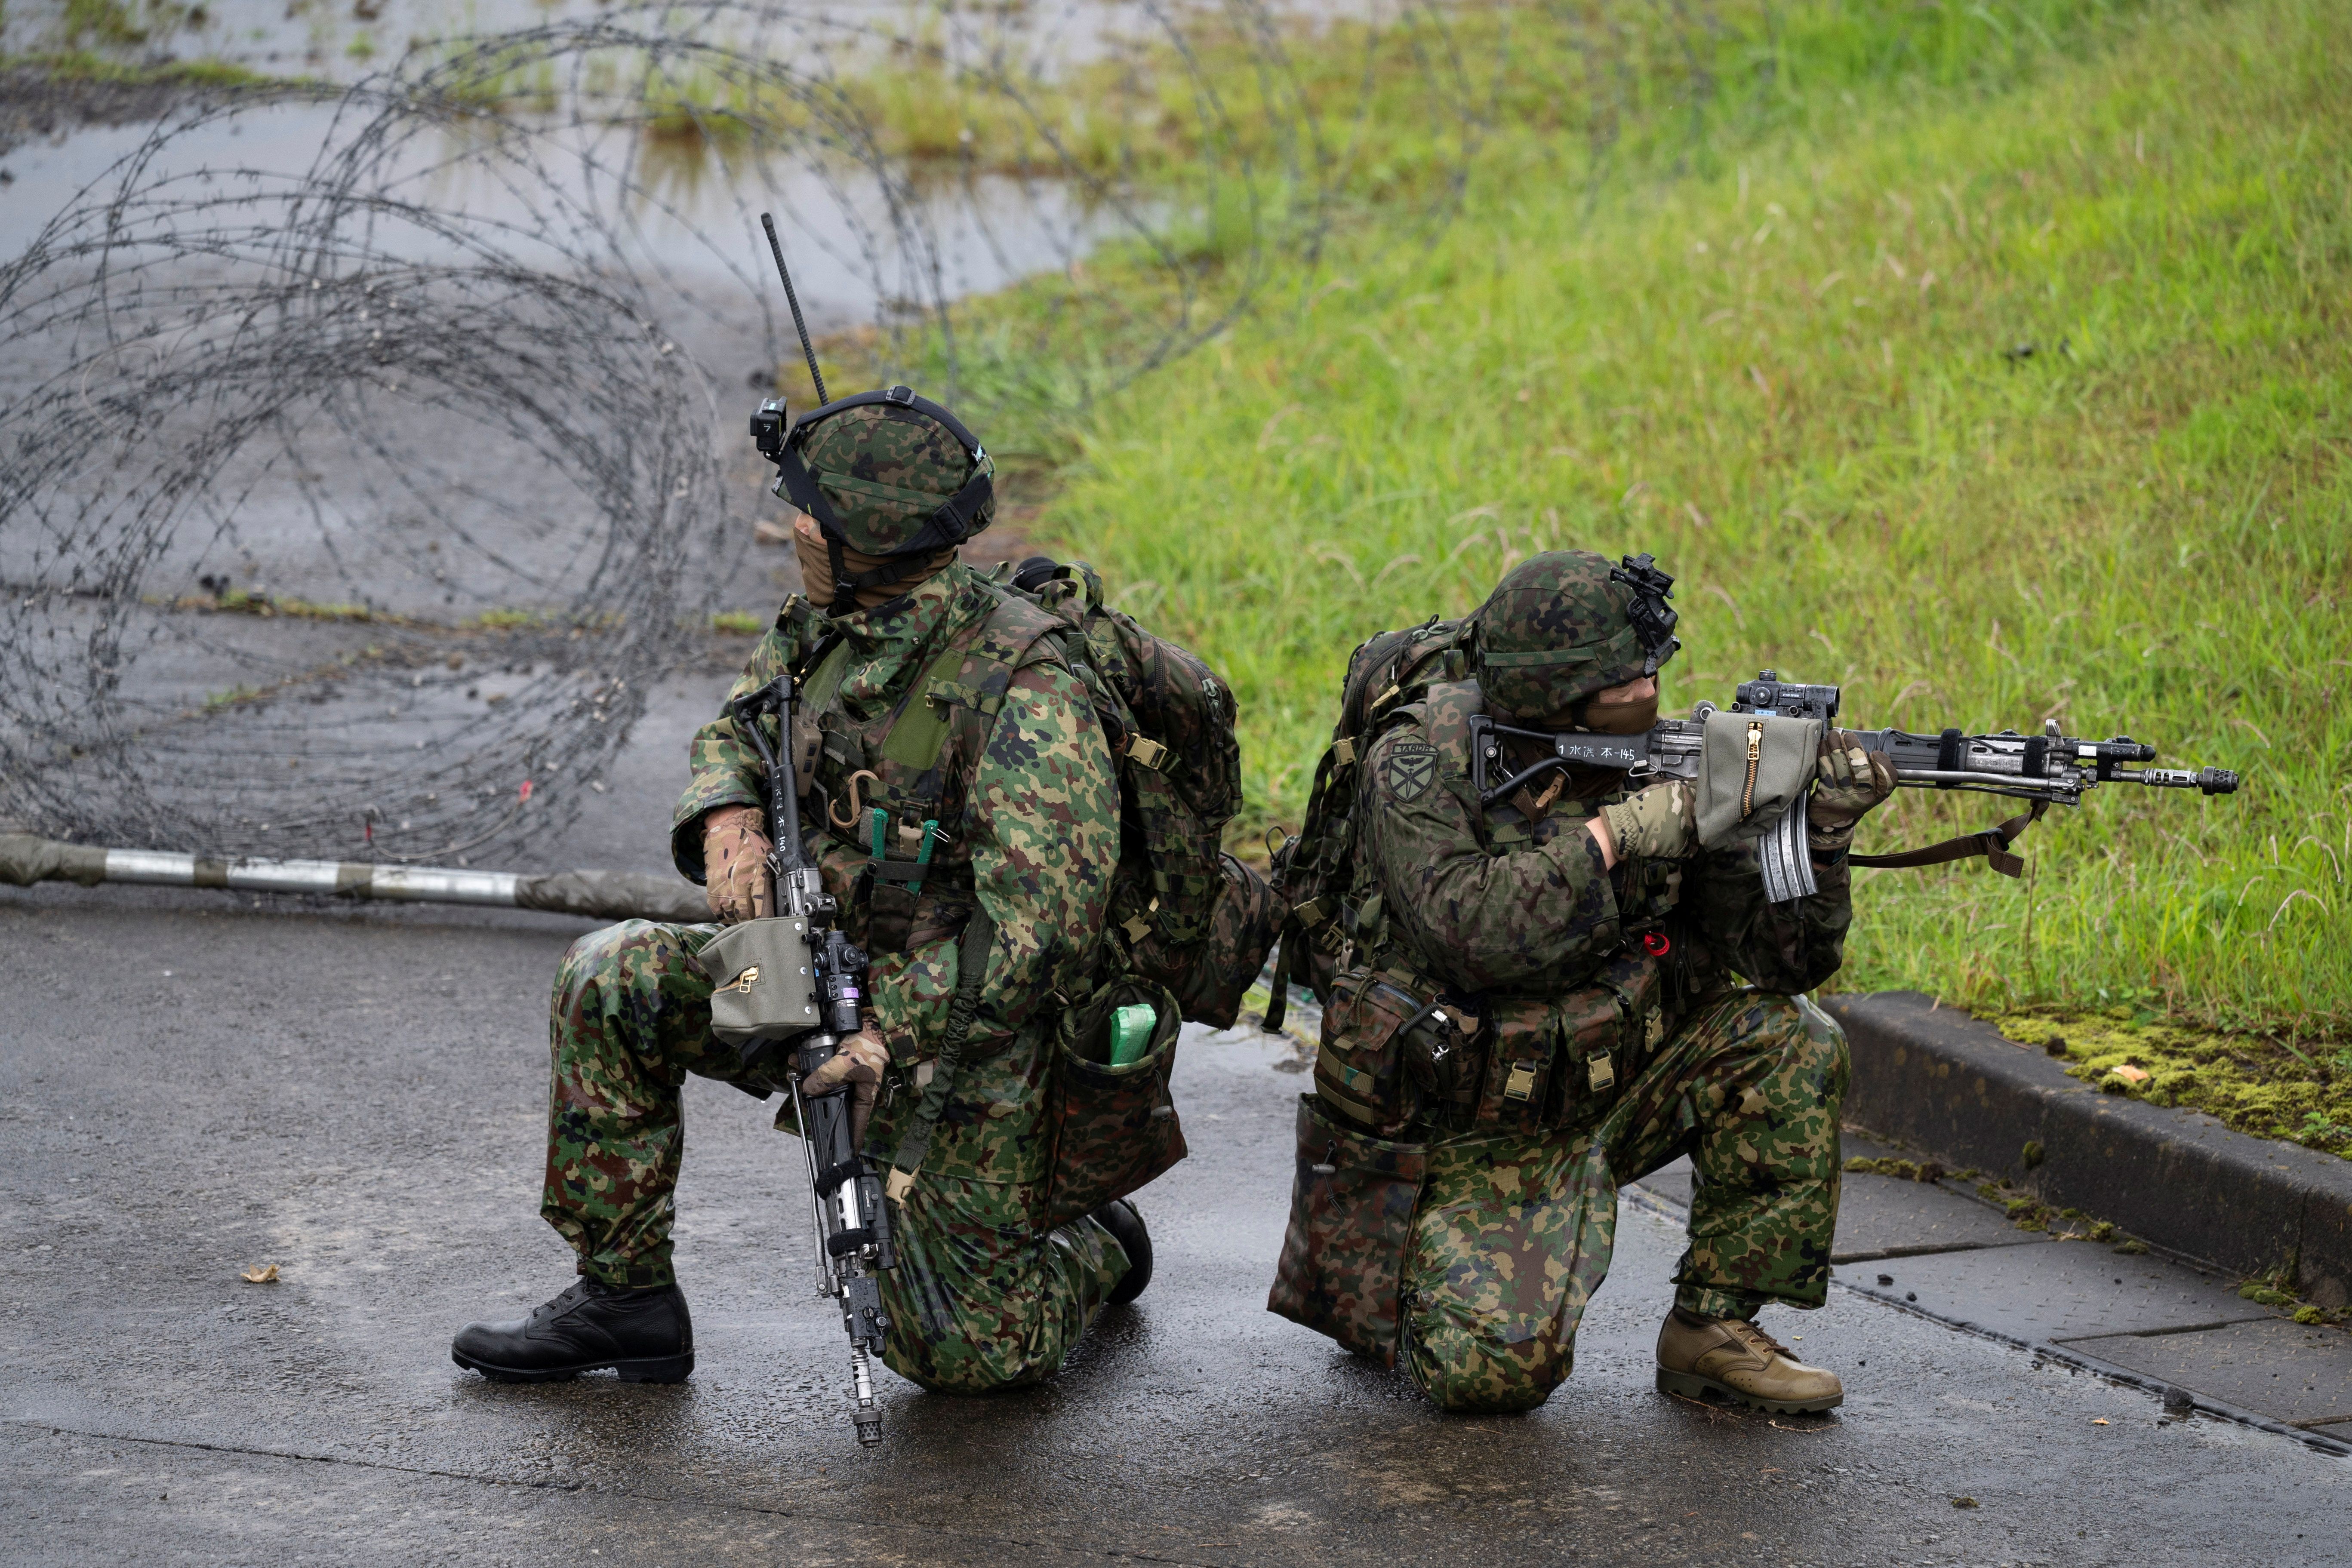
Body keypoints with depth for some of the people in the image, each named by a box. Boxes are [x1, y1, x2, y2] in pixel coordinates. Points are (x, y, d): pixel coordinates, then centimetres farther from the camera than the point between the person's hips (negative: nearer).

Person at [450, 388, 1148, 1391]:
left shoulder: (1020, 682, -25)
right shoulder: (823, 627, -1)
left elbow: (1043, 920, -31)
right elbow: (735, 733, 14)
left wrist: (897, 1034, -36)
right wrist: (728, 818, -11)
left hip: (956, 1031, -7)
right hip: (829, 974, 7)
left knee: (962, 1355, -4)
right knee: (612, 981, -10)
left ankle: (1095, 1250, 30)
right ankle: (625, 1297, -1)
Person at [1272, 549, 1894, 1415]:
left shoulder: (1660, 766, -5)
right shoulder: (1419, 763, -16)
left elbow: (1783, 954, -7)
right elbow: (1469, 931, -32)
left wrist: (1820, 834, -24)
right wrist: (1616, 835, -30)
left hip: (1600, 1092, 5)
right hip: (1456, 1139, -5)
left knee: (1787, 1043, -15)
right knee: (1499, 1370, -23)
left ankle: (1714, 1327, -2)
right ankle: (1375, 1287, 14)